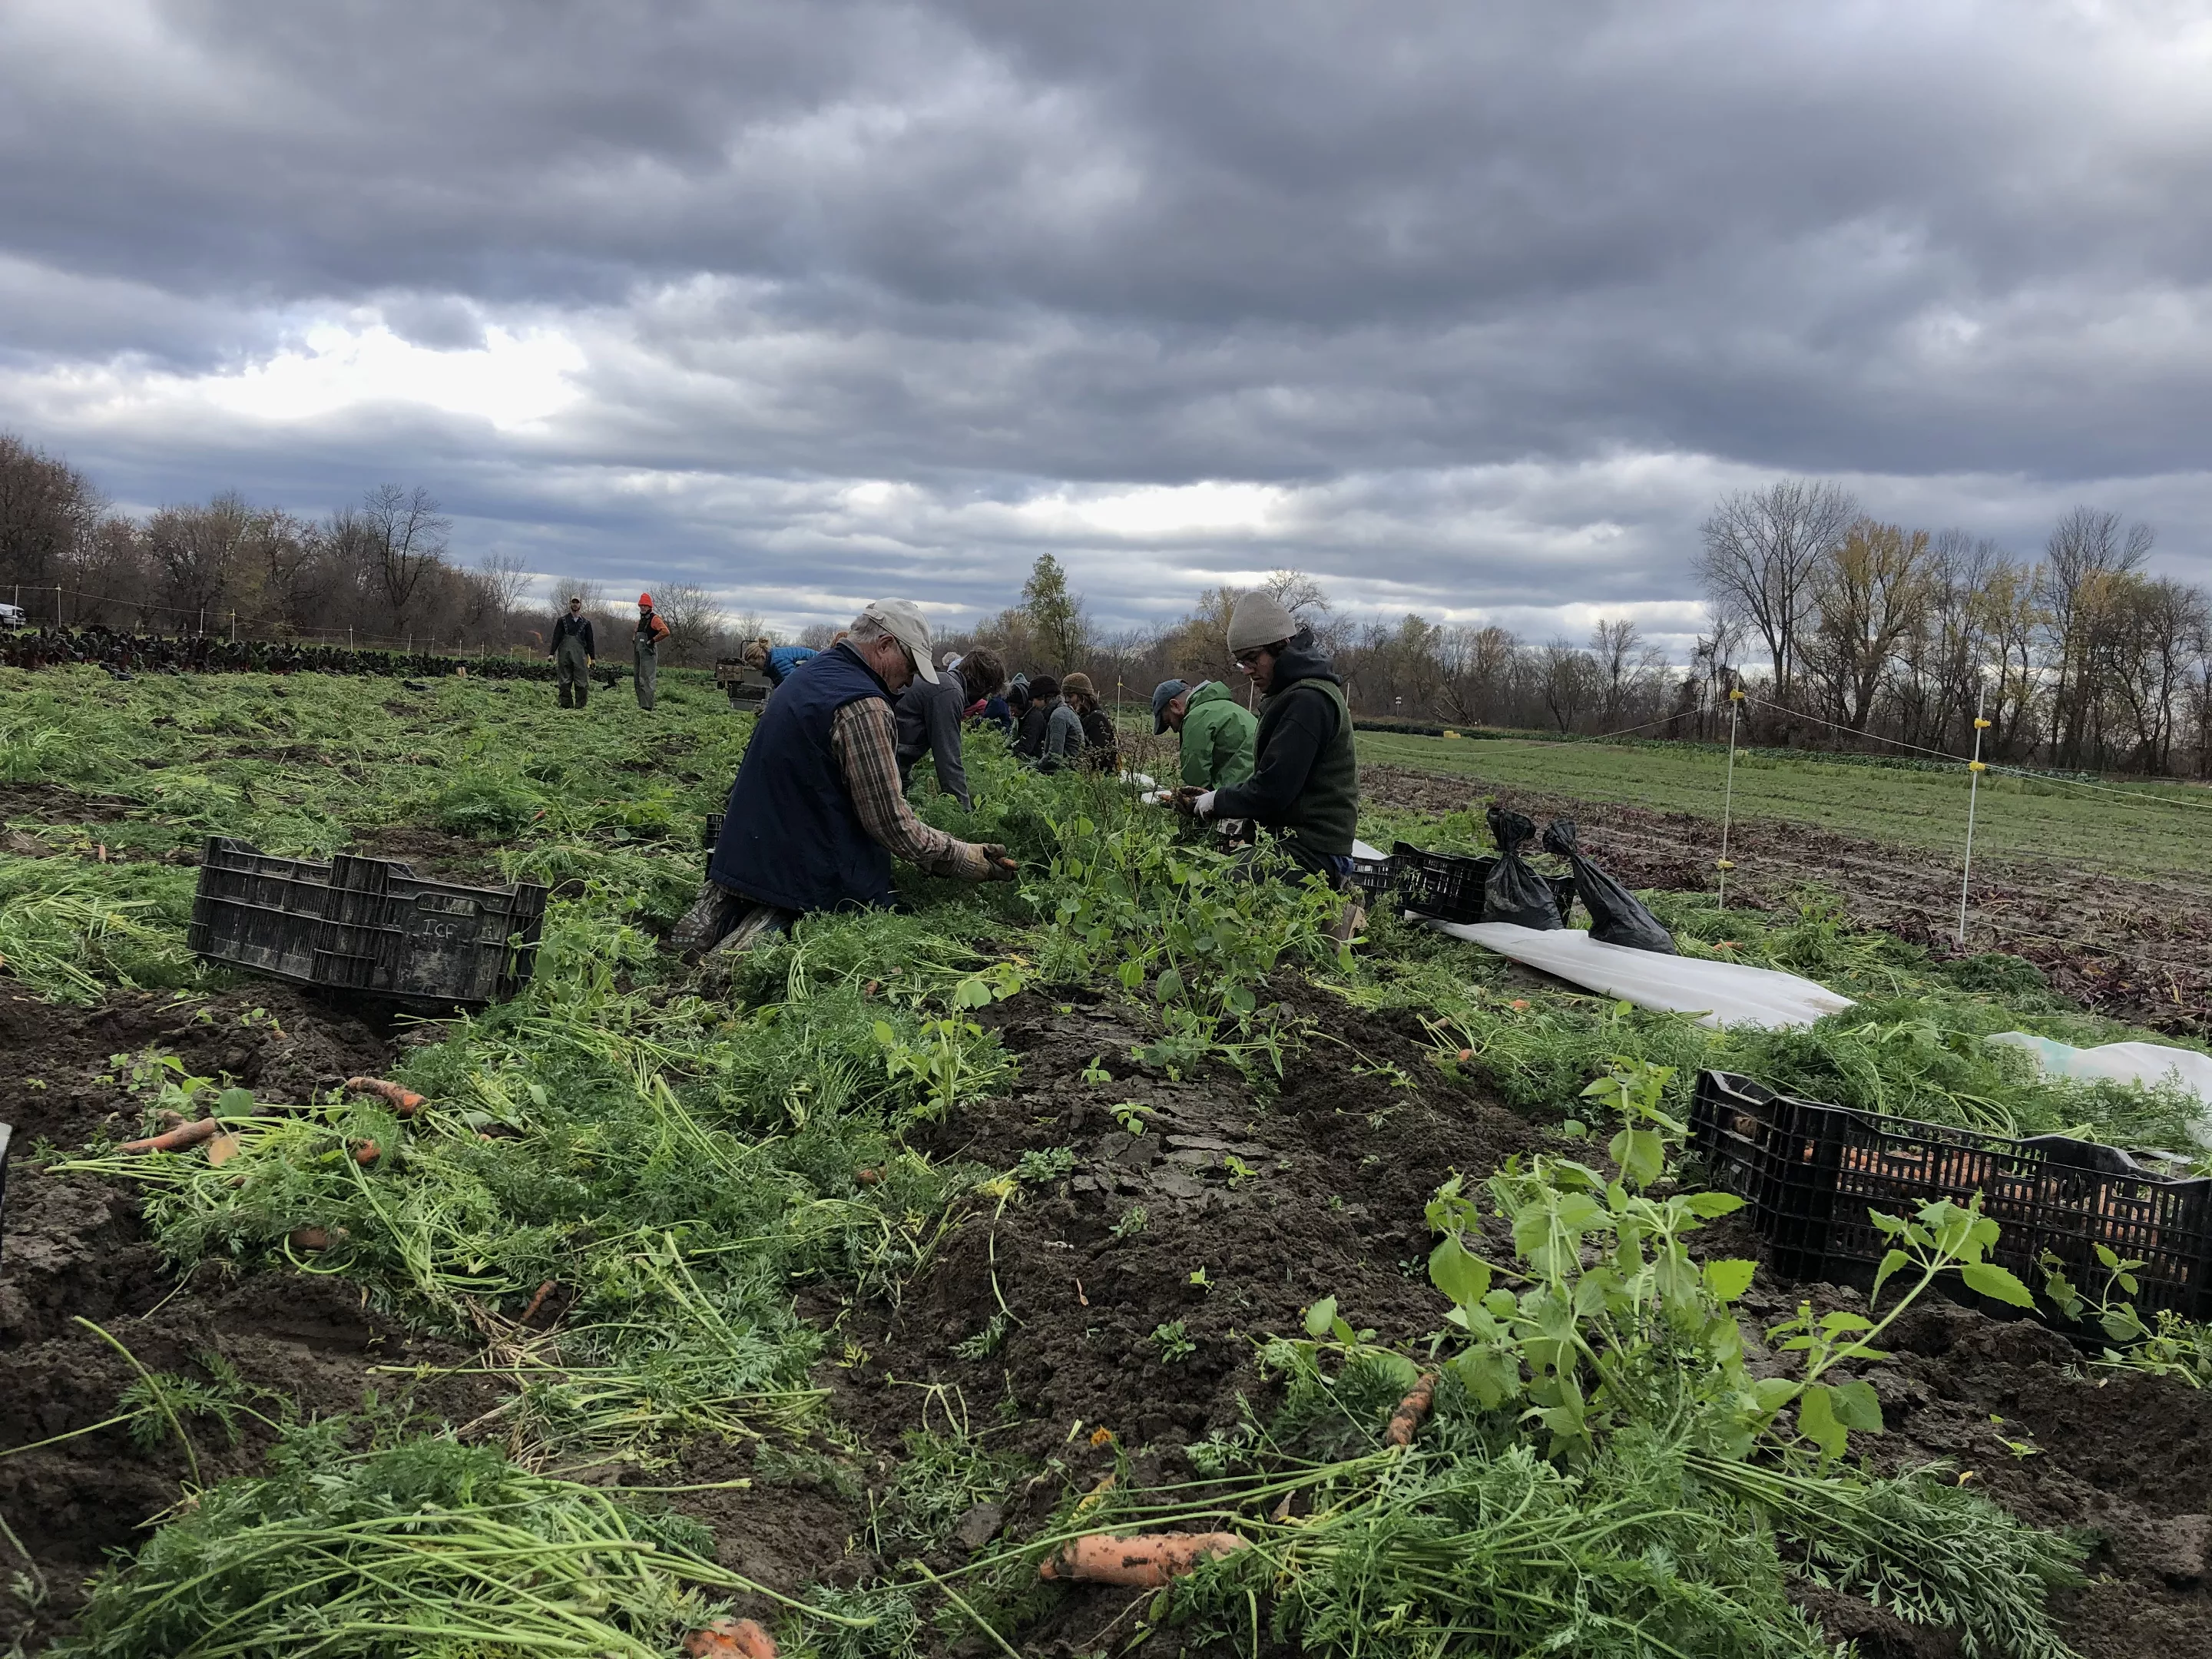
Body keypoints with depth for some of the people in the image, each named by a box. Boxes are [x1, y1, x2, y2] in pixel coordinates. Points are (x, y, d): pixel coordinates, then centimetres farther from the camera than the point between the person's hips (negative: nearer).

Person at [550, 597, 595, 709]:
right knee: (565, 681, 0)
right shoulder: (562, 621, 12)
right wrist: (552, 653, -3)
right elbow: (556, 638, 6)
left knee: (581, 682, -7)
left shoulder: (586, 623, 13)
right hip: (564, 654, 0)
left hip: (580, 656, 0)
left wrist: (592, 657, 7)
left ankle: (580, 704, -3)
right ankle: (566, 704, 4)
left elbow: (590, 641, 13)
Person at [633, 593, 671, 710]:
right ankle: (641, 705, 15)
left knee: (647, 680, -13)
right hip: (639, 654, 10)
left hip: (649, 653, -10)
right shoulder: (640, 620, 20)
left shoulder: (654, 619, -8)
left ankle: (647, 707, -16)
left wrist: (653, 640, -17)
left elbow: (665, 632, -23)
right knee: (638, 681, 11)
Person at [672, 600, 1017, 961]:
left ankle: (727, 904, 4)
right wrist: (964, 857, -7)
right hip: (808, 873, -9)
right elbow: (890, 823, -18)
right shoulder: (864, 707, -19)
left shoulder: (808, 672, 11)